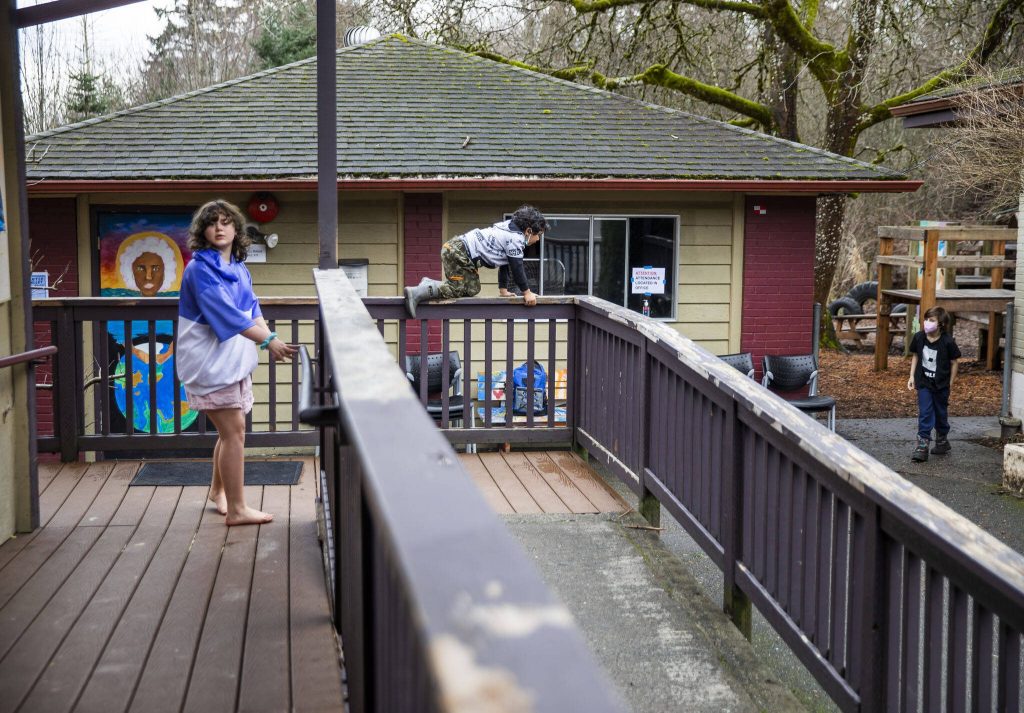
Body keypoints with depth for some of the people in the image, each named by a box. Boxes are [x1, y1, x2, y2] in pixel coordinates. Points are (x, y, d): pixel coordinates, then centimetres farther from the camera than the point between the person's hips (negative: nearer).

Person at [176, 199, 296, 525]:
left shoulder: (240, 269, 10)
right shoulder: (200, 269, -15)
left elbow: (252, 309, 5)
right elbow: (226, 313, -26)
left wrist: (270, 339, -13)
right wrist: (268, 340, -33)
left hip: (236, 358, 8)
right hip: (210, 360, -8)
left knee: (231, 429, 17)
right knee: (234, 431, -8)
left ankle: (218, 490, 37)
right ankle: (236, 509, -1)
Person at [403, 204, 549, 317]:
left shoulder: (510, 228, 19)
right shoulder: (516, 239, -12)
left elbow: (505, 264, 24)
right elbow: (517, 268, -12)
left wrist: (503, 290, 24)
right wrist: (527, 293, -3)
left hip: (456, 245, 10)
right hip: (459, 253, -10)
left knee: (472, 287, 10)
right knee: (464, 290, -10)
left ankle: (429, 284, 14)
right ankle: (417, 293, -16)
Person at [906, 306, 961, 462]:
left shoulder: (947, 342, -16)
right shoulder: (919, 338, -6)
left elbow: (954, 363, -6)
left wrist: (950, 384, -4)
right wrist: (912, 376, 3)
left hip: (941, 385, -2)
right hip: (924, 383, 2)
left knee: (941, 414, 14)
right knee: (924, 414, -4)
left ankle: (942, 440, 33)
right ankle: (922, 446, -5)